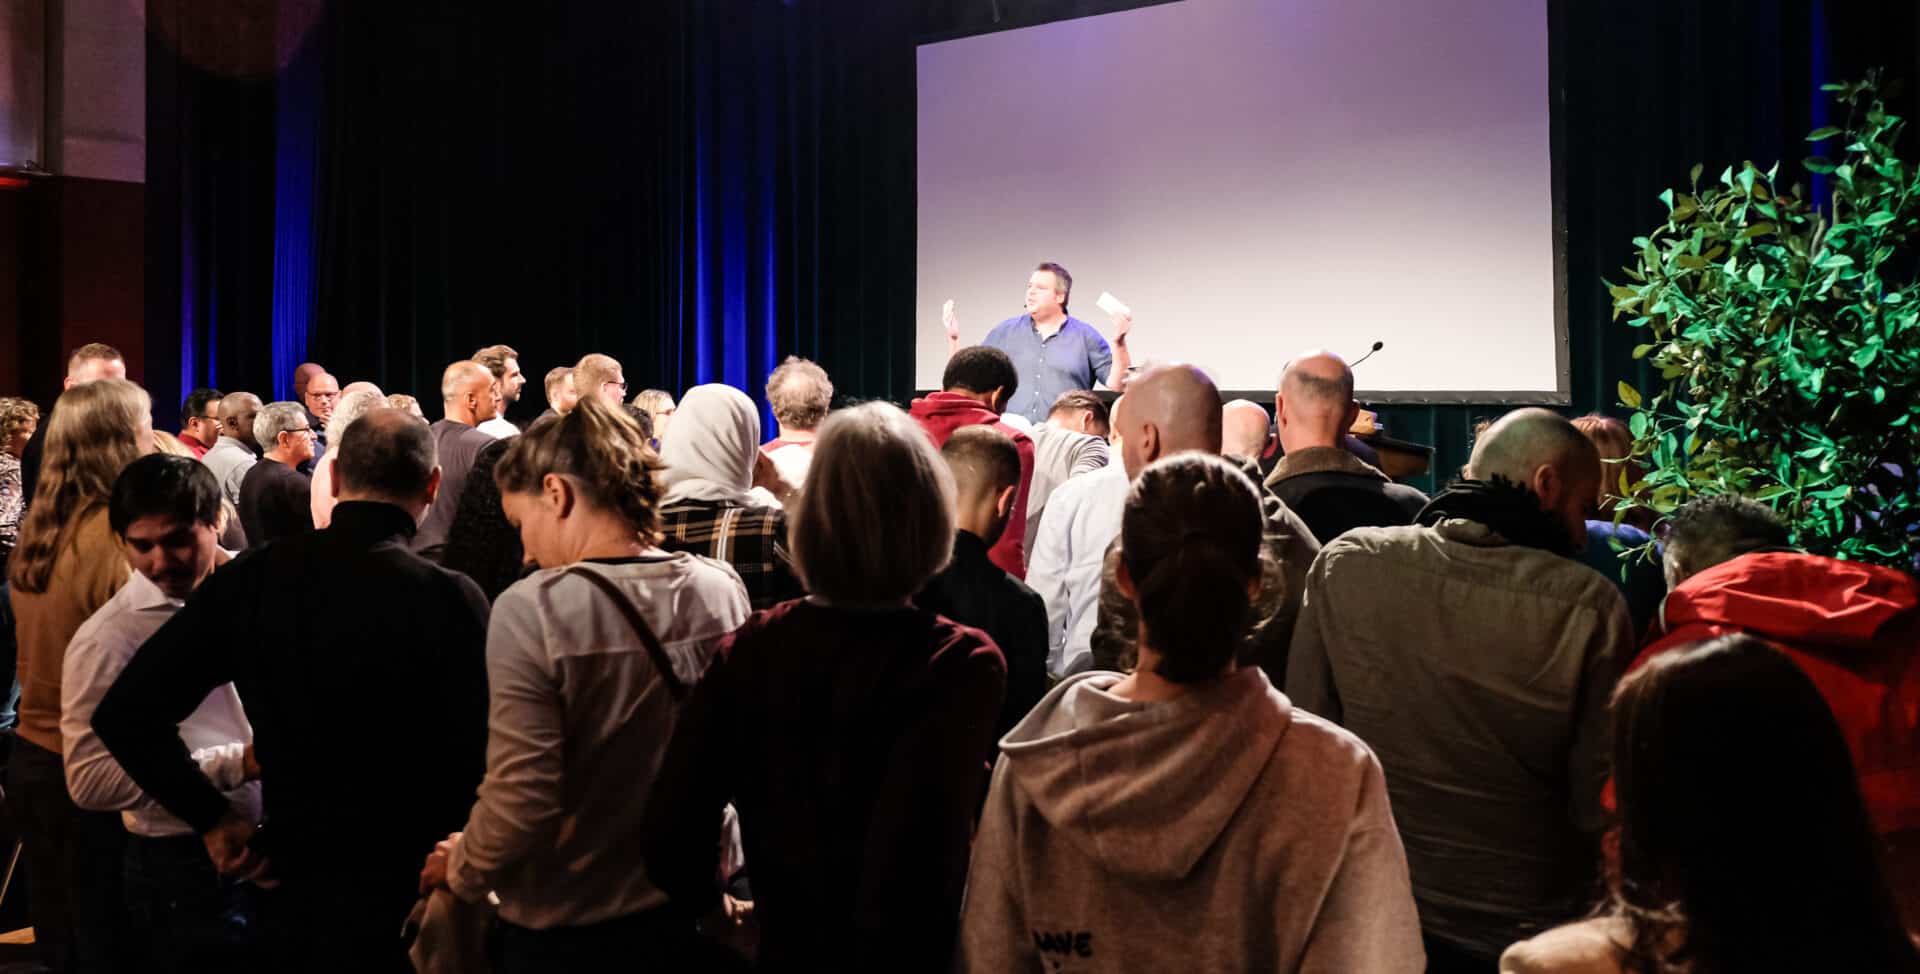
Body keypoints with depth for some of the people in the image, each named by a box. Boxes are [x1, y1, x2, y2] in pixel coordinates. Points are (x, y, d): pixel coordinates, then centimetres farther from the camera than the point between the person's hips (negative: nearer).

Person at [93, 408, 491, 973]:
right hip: (413, 895, -4)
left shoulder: (252, 578, -6)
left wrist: (214, 819, 4)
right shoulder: (451, 601, -20)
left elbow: (125, 715, -3)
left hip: (294, 883, 4)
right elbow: (481, 763, -23)